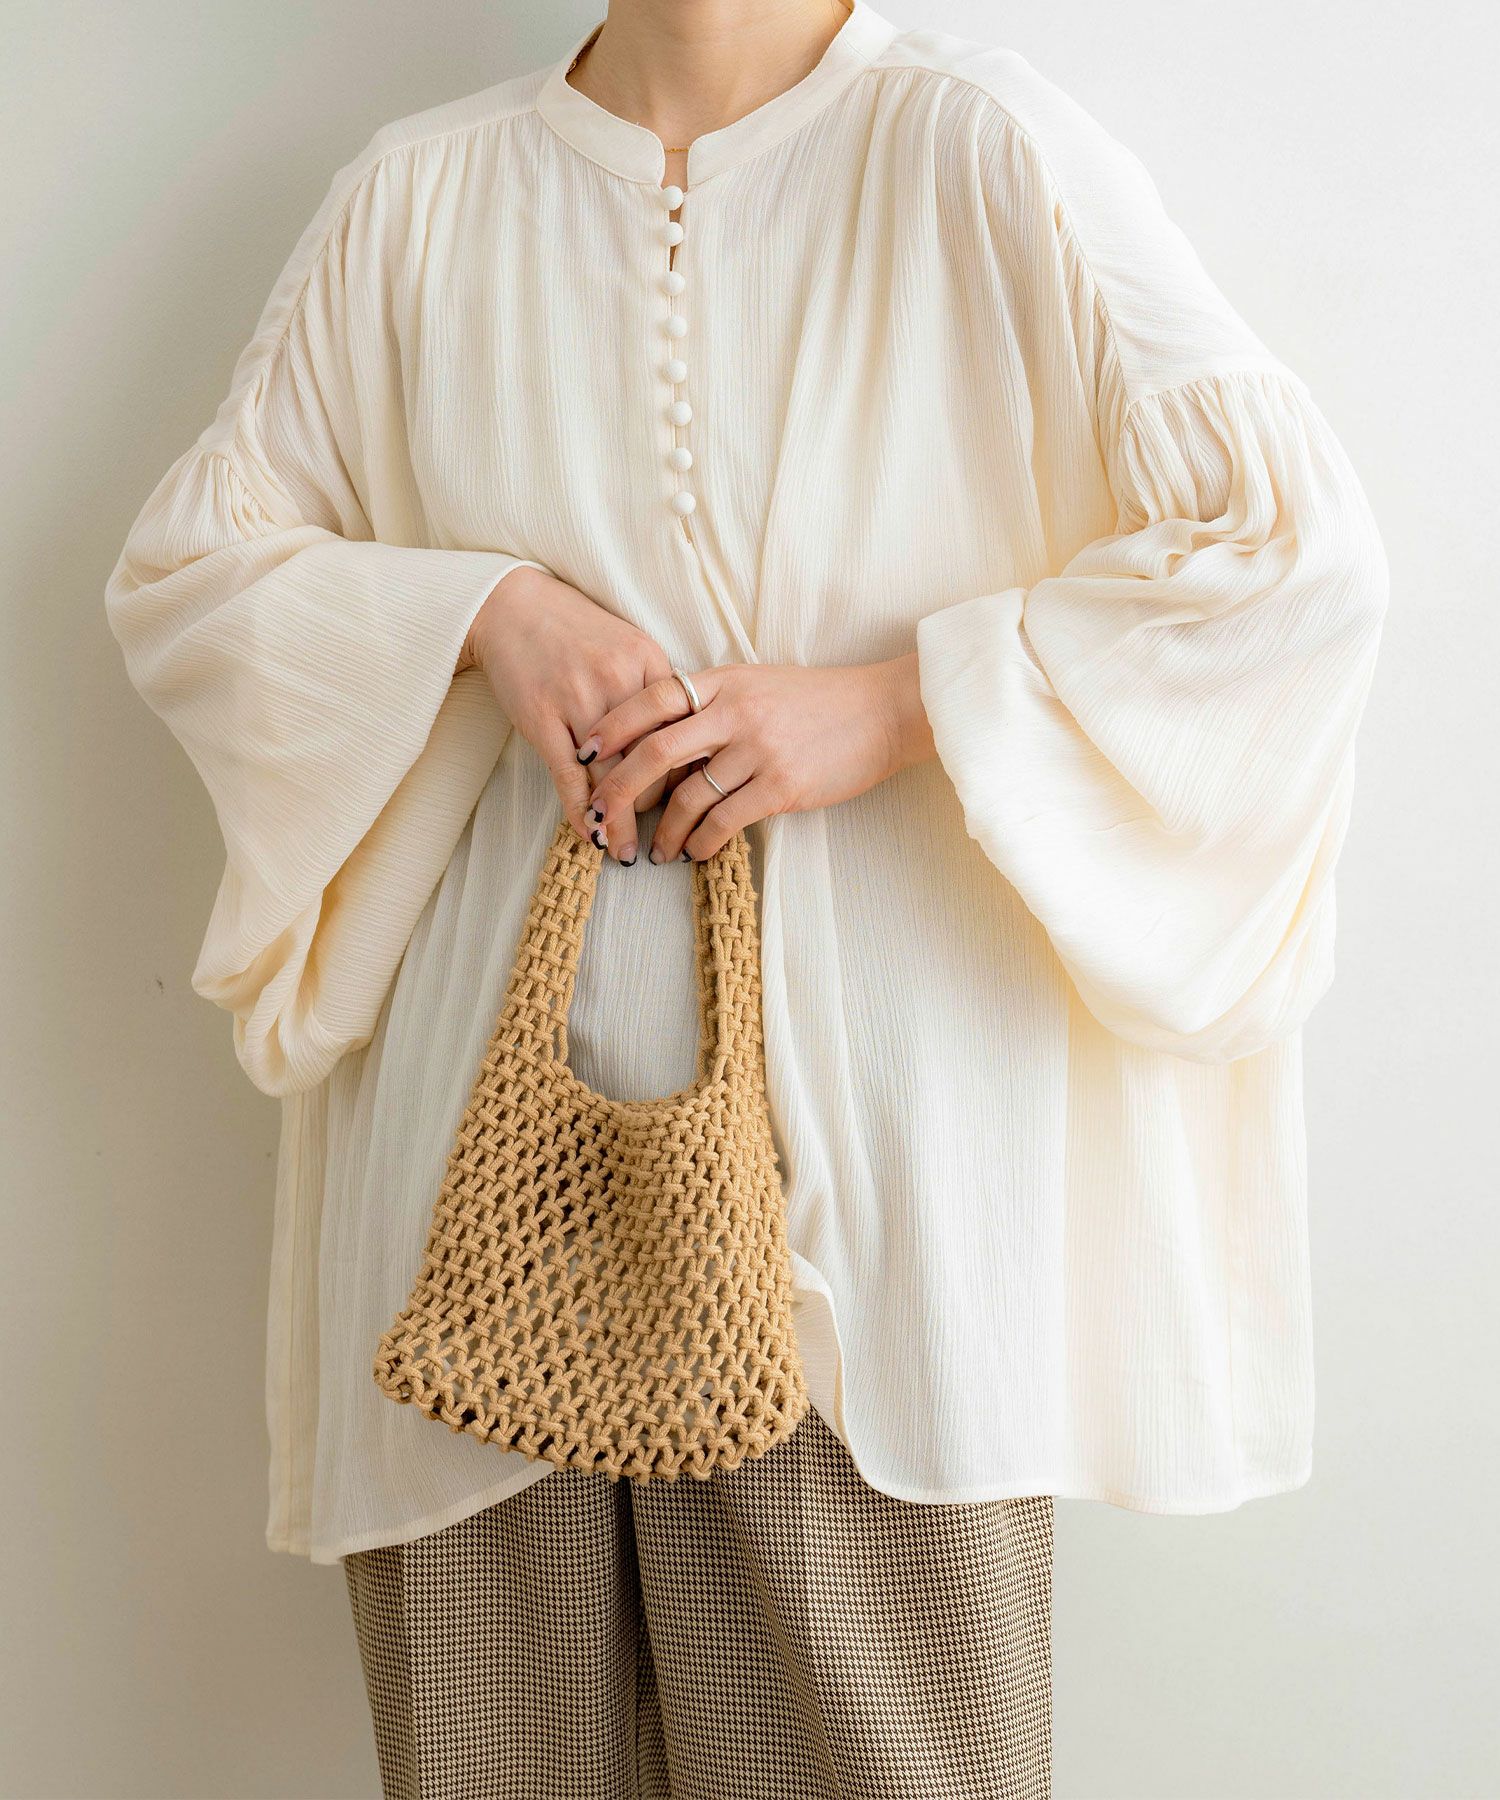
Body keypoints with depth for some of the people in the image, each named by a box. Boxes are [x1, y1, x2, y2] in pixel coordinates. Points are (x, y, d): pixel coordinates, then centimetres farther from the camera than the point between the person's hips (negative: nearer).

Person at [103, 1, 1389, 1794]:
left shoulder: (972, 148, -1)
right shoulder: (419, 194, 9)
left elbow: (1298, 546, -7)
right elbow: (185, 563, 12)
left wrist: (888, 700, -13)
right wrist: (483, 608, -6)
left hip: (860, 1136, -2)